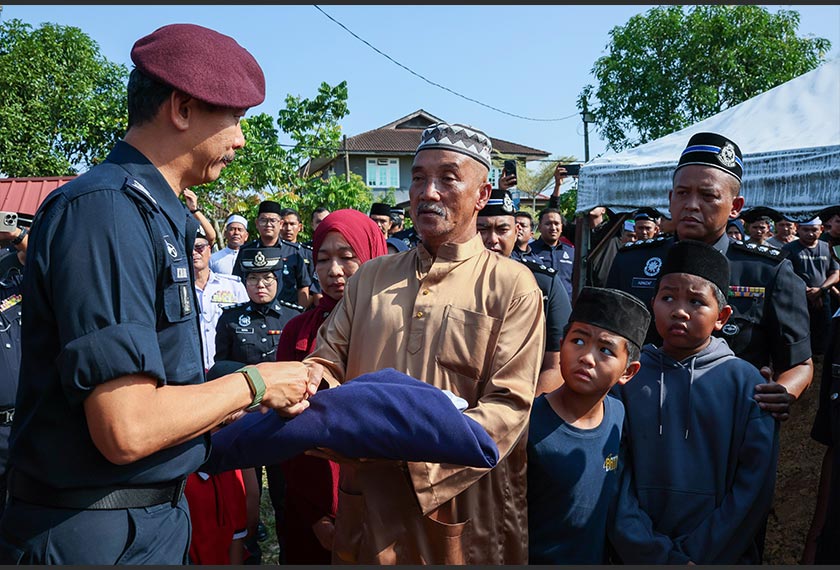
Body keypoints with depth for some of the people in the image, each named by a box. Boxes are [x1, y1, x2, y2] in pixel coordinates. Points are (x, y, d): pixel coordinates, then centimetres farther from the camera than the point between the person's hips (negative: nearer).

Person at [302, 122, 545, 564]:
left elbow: (508, 406, -13)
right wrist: (310, 381, -14)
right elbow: (329, 358, 10)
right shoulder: (371, 276, 9)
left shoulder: (512, 286, -6)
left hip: (459, 511, -3)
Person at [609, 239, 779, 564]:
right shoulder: (628, 376, -6)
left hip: (722, 554, 0)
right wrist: (656, 556, -17)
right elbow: (615, 475, -9)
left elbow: (753, 486, -10)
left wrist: (696, 555, -15)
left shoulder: (746, 382, -7)